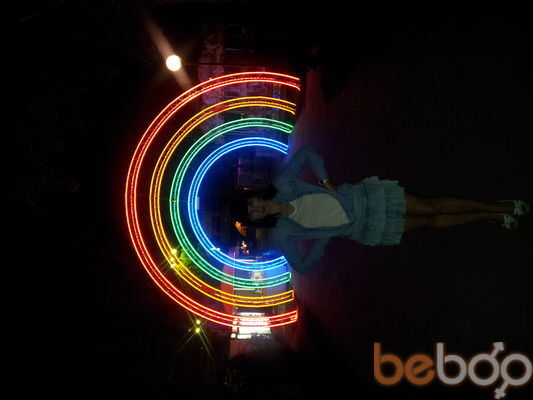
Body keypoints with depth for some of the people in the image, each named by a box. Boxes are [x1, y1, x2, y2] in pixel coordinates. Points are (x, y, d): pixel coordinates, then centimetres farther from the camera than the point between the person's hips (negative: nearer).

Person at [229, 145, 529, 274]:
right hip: (365, 231, -1)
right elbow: (303, 266, -5)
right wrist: (325, 239, -8)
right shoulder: (280, 235, -11)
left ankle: (499, 207, 12)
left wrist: (325, 180, -11)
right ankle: (491, 217, 18)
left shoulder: (282, 184, -9)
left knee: (432, 207, -4)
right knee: (430, 222, 0)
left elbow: (308, 152, 0)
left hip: (363, 196, 1)